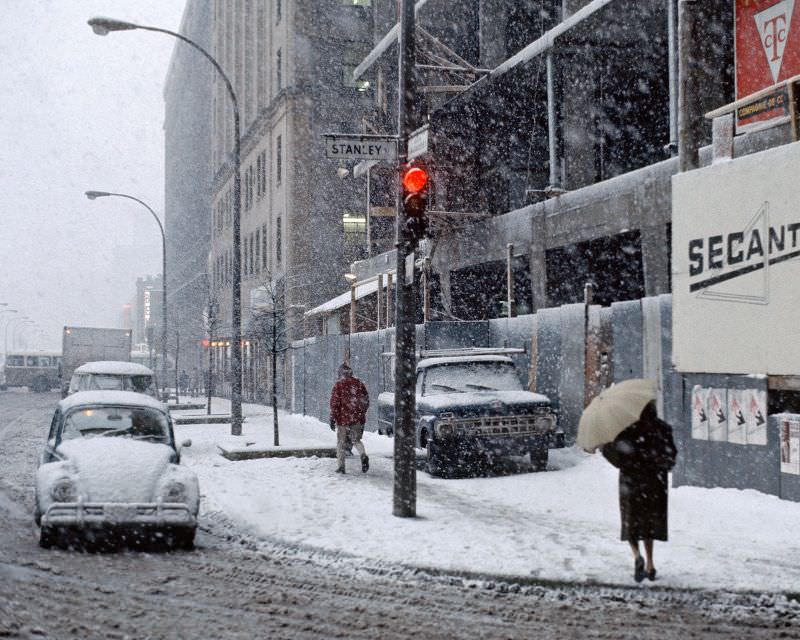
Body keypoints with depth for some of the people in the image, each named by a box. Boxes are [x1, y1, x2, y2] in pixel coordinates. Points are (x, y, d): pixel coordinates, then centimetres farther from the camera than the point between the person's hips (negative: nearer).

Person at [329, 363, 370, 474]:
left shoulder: (339, 384, -5)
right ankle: (363, 455, -11)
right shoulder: (358, 383, 6)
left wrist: (332, 418, -4)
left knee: (341, 442, 9)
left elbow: (334, 402, -9)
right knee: (356, 440, 17)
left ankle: (341, 466, 9)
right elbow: (366, 400, 11)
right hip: (358, 418, 3)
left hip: (343, 418, -3)